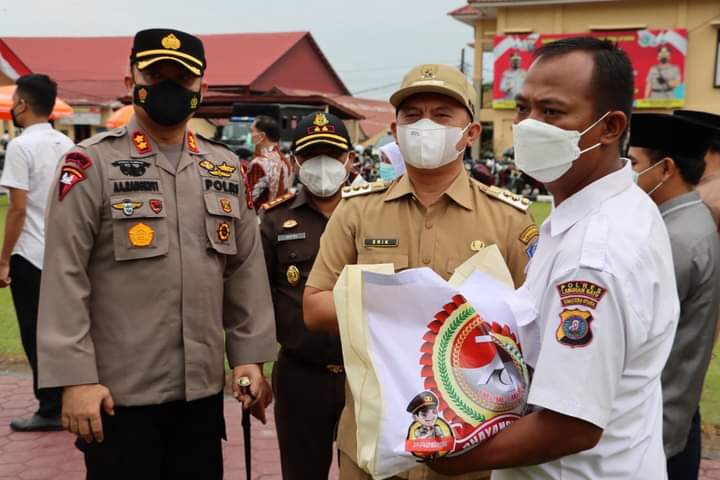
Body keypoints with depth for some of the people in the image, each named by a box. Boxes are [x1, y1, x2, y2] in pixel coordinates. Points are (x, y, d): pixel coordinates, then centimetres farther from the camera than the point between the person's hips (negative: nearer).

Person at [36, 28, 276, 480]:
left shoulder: (226, 169, 8)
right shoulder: (91, 164, -7)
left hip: (204, 390, 5)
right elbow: (64, 278, -11)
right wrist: (75, 377, -15)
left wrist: (249, 356, 4)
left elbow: (246, 270, 9)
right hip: (118, 393, -4)